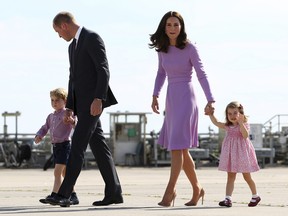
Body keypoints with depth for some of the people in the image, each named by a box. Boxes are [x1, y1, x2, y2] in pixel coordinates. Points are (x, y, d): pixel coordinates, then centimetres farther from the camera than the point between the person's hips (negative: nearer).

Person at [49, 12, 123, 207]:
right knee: (98, 146, 7)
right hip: (82, 102, 10)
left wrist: (98, 99, -25)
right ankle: (114, 193, 9)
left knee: (77, 144, -15)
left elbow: (104, 71, -16)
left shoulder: (93, 38, -10)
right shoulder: (73, 46, 21)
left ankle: (64, 194, -19)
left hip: (93, 101, -10)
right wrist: (69, 108, 16)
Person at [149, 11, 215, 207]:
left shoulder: (190, 48, -8)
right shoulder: (162, 49, 7)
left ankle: (170, 190, -13)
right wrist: (155, 96, 8)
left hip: (186, 98, -6)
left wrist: (210, 100, -16)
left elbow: (202, 74, -8)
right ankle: (197, 189, 22)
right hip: (171, 99, 6)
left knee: (177, 146, -13)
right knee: (181, 149, 9)